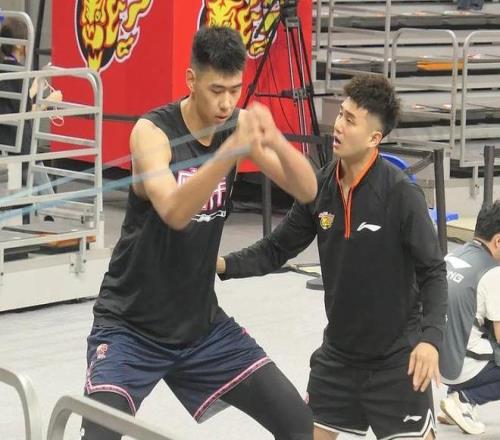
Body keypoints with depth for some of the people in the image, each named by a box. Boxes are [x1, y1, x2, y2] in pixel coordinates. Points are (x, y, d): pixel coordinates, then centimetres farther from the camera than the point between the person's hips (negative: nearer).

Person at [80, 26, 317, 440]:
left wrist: (275, 140, -33)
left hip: (203, 324, 5)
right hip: (130, 327, -5)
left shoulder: (239, 124, -4)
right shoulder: (153, 130, -19)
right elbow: (174, 213, -36)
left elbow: (307, 190, -14)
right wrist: (233, 149, -47)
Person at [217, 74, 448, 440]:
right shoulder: (320, 188, -3)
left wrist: (431, 337, -27)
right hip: (338, 351, 5)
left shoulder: (401, 193, -18)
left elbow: (433, 271, -15)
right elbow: (276, 249, 6)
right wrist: (225, 265, -10)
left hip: (396, 357, -5)